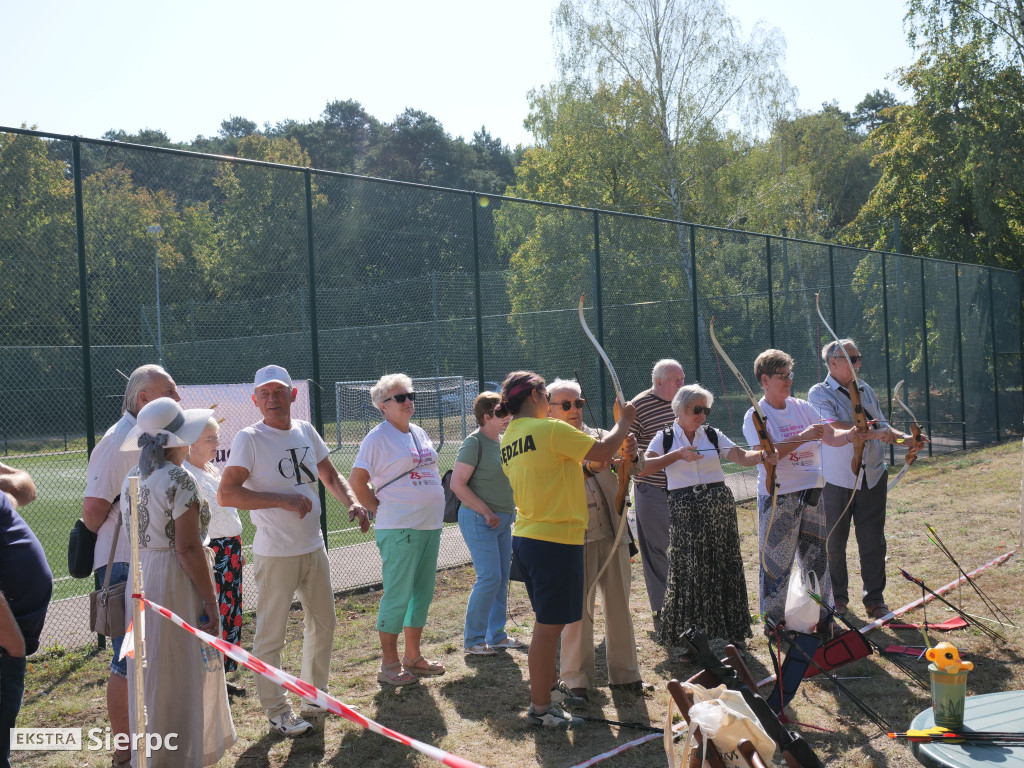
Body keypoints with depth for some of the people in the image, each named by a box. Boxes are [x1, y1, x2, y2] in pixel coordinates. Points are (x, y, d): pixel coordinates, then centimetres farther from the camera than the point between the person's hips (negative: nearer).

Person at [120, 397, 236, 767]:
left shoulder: (133, 478, 8)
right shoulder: (179, 480, -16)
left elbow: (137, 537, 10)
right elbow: (187, 548, -19)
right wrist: (210, 601, -13)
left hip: (139, 581, 8)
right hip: (176, 585, -8)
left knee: (150, 677, 18)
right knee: (181, 680, 3)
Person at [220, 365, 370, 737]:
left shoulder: (306, 431, 7)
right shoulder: (249, 439, -12)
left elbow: (330, 476, 19)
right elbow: (226, 494, -20)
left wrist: (352, 503, 0)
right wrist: (284, 500, -24)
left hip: (313, 548, 7)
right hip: (275, 553, -7)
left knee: (323, 624, 17)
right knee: (271, 634, -1)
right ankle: (277, 712, 14)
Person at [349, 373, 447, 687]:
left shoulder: (419, 433, 14)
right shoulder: (378, 437, -9)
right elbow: (356, 482, -12)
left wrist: (434, 511, 14)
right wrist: (381, 511, -8)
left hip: (430, 525, 8)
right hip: (399, 529, -8)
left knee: (423, 593, 13)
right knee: (397, 596, -3)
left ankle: (413, 657, 25)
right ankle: (389, 666, 7)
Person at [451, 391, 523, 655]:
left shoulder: (502, 441, 12)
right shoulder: (474, 443, -13)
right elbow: (458, 485, -18)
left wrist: (511, 510, 14)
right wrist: (487, 512, -17)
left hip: (502, 520, 8)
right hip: (478, 520, -8)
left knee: (502, 577, 10)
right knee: (489, 577, -11)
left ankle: (496, 634, 21)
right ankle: (472, 639, 1)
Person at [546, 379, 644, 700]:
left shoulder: (599, 437, 13)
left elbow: (634, 470, 2)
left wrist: (632, 455, -21)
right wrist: (587, 469, -33)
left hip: (613, 533, 4)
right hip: (574, 538, -4)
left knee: (618, 606, 10)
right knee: (578, 611, 0)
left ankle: (623, 673, 23)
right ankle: (577, 679, 12)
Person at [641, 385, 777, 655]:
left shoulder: (713, 435, 9)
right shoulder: (665, 438, 3)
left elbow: (742, 457, -3)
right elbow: (644, 467, -11)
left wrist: (763, 456, -24)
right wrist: (678, 455, -18)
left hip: (719, 506, 3)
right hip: (685, 510, -2)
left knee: (725, 569, 5)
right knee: (689, 572, -3)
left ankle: (729, 634, 19)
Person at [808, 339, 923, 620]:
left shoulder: (866, 391, 13)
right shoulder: (819, 393, -6)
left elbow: (882, 426, 15)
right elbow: (832, 427, -22)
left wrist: (904, 438, -4)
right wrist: (873, 432, -29)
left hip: (872, 477, 4)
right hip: (836, 480, -4)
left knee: (873, 540, 5)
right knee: (834, 541, 7)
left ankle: (874, 597, 17)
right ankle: (837, 595, 23)